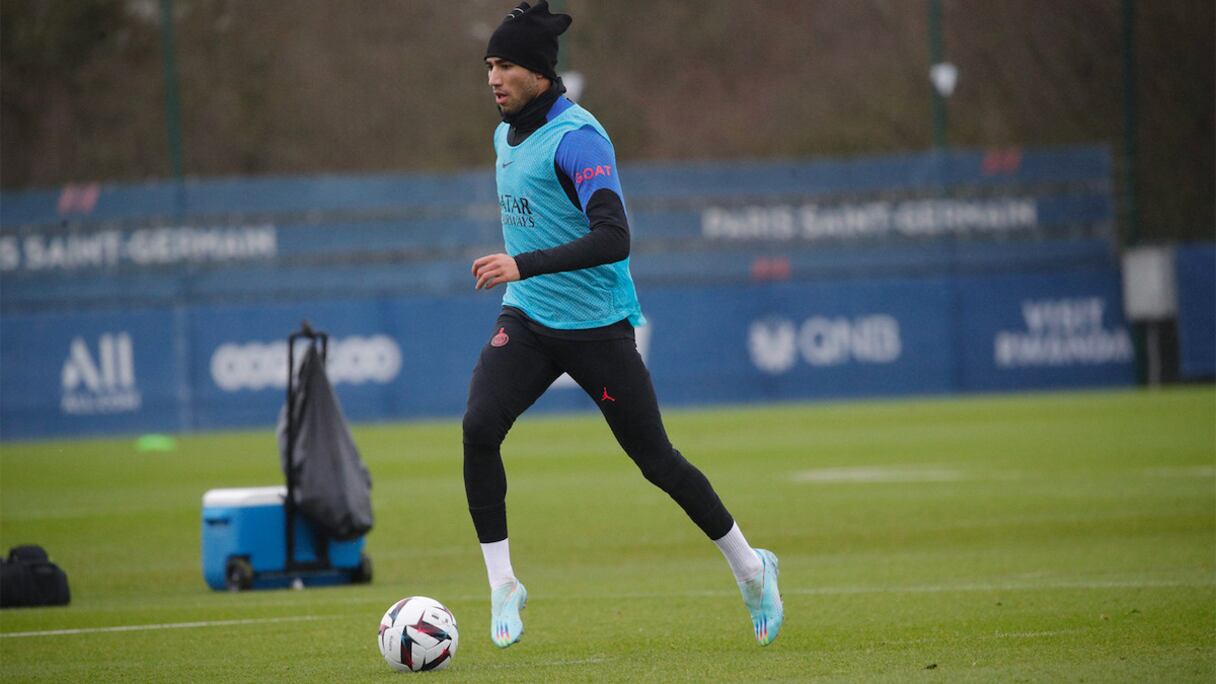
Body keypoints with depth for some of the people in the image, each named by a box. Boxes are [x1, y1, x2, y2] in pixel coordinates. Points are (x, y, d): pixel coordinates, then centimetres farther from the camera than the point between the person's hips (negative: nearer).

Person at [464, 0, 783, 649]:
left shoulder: (576, 137, -18)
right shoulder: (506, 135, 8)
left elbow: (613, 237, -29)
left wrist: (524, 266, -35)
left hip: (596, 324, -6)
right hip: (525, 317, 6)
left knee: (654, 458, 3)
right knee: (479, 426, -18)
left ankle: (749, 566, 24)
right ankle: (502, 583, -9)